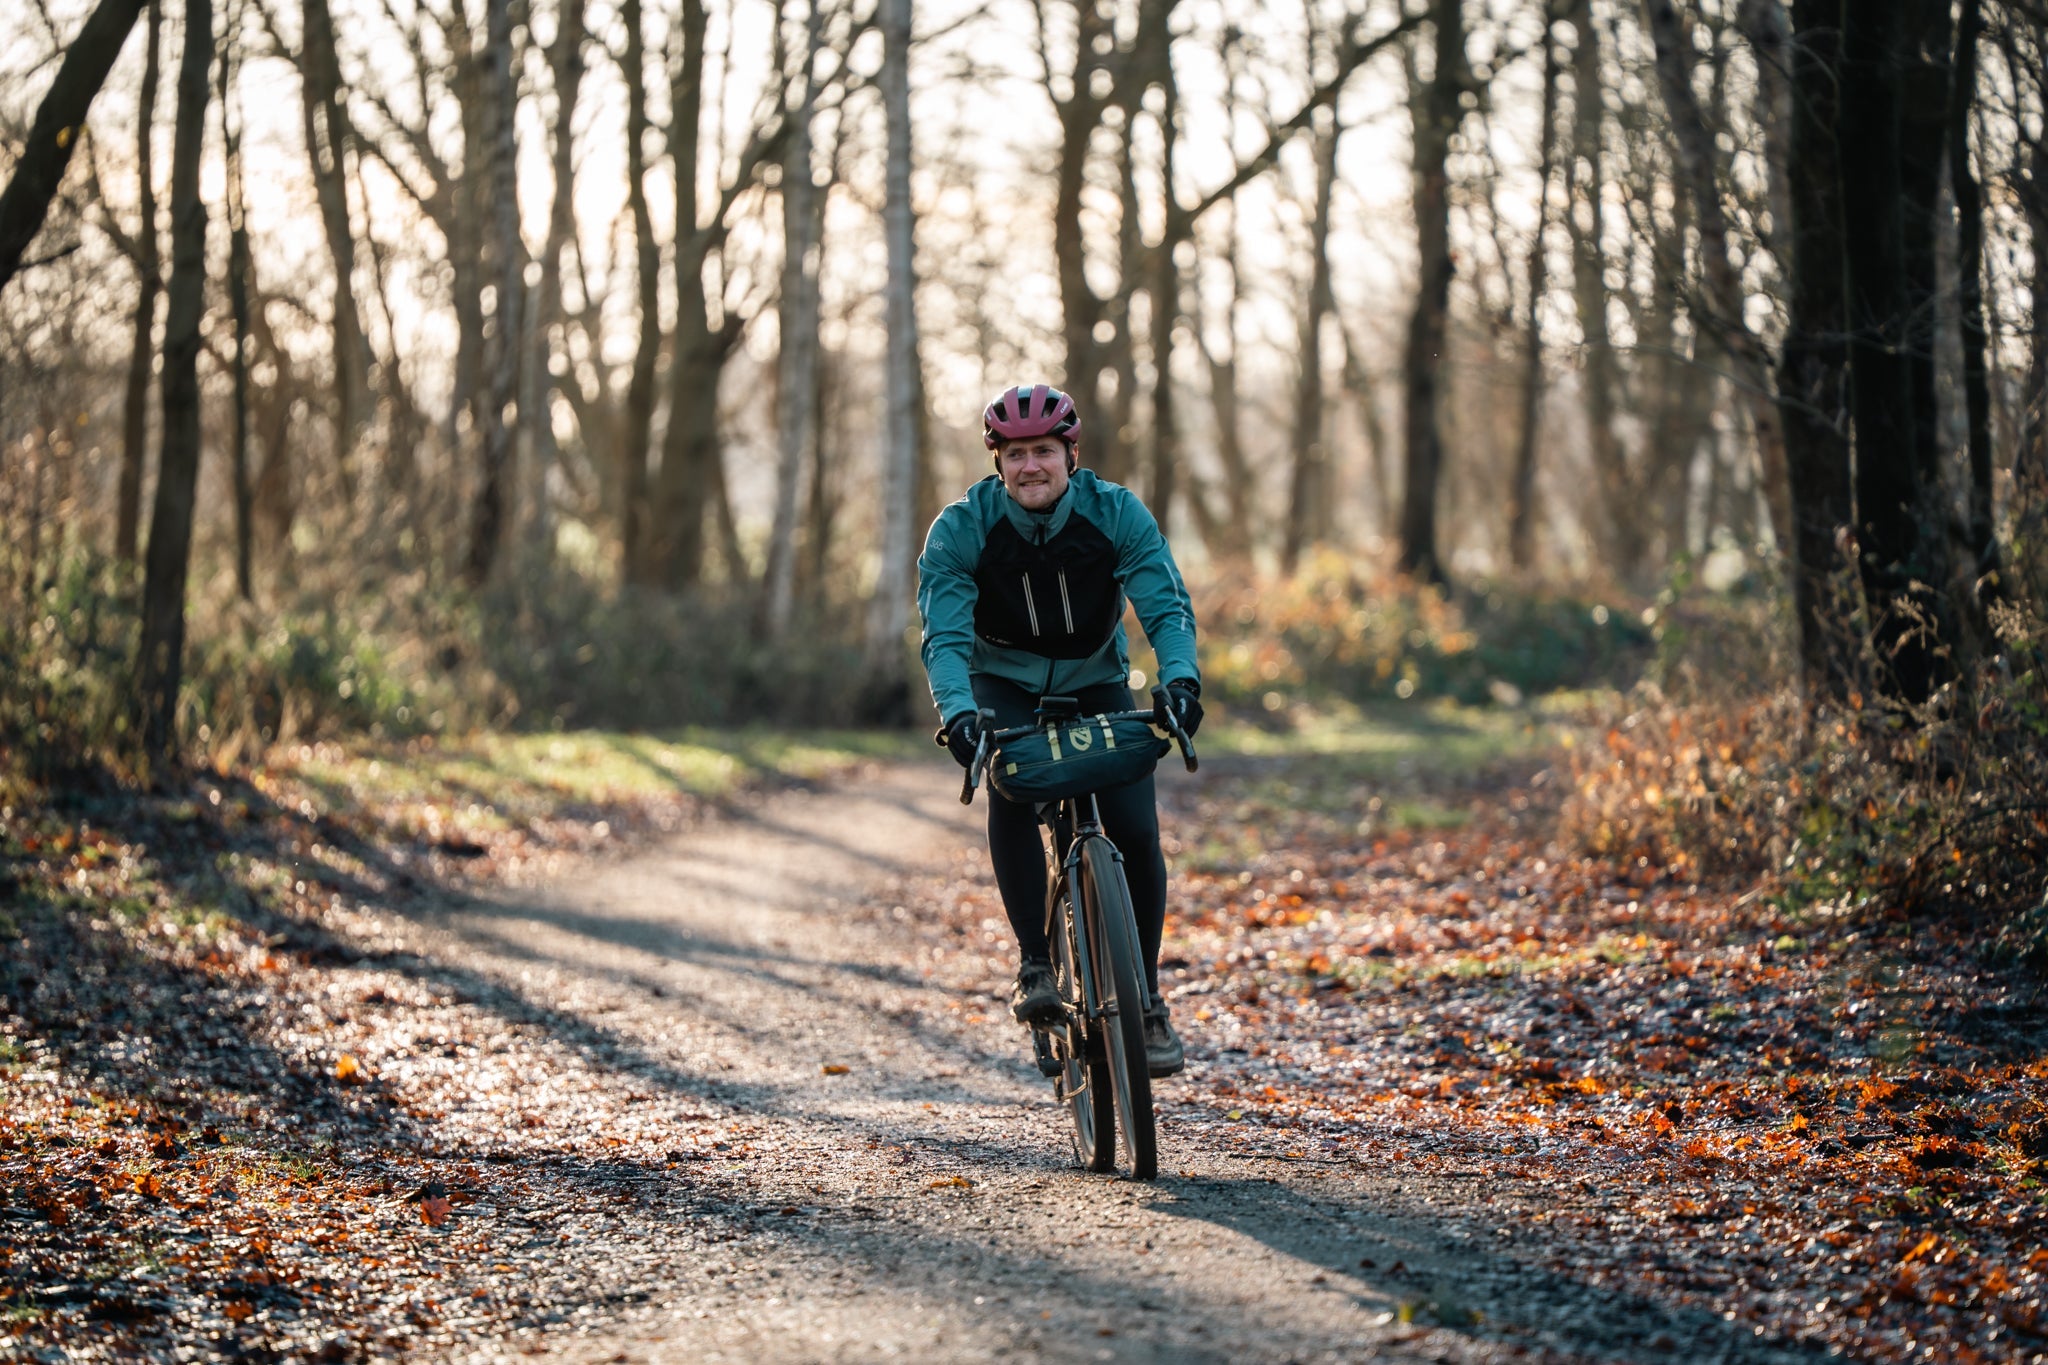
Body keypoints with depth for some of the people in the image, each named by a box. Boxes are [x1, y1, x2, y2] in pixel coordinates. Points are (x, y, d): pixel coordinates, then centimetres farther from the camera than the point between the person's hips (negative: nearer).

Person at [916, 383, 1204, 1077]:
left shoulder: (1117, 513, -19)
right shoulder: (960, 528, -21)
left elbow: (1168, 608, -26)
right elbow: (945, 635, -29)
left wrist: (1180, 679, -46)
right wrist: (957, 712, -48)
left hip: (1097, 682, 1)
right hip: (1005, 686, -1)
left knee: (1136, 833, -15)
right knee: (1011, 792, -32)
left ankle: (1145, 996, 3)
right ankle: (1035, 963, -22)